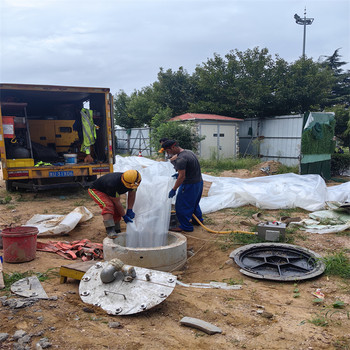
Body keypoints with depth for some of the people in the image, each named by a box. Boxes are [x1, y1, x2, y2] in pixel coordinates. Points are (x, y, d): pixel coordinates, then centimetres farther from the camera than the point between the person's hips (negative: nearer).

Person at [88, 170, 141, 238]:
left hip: (108, 192, 7)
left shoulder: (132, 182, -24)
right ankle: (110, 230, -32)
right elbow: (117, 202, -32)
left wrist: (129, 210, -8)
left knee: (117, 211, -2)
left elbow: (132, 195, -5)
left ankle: (116, 231, 15)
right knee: (108, 206, -31)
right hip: (96, 190, -7)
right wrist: (124, 216, -23)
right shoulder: (113, 184, -43)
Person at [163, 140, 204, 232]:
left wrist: (174, 189, -19)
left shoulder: (180, 159, -24)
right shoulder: (189, 152, 7)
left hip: (190, 185, -10)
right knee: (194, 203, 27)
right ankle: (198, 220, 42)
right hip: (199, 181, 10)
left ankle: (186, 226, 12)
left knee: (182, 206, 2)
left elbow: (182, 176, -27)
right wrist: (179, 174, 19)